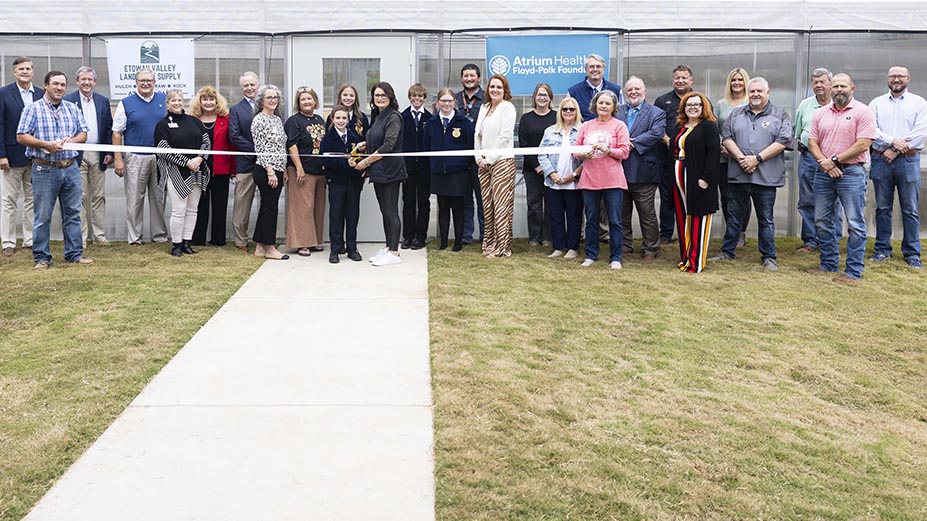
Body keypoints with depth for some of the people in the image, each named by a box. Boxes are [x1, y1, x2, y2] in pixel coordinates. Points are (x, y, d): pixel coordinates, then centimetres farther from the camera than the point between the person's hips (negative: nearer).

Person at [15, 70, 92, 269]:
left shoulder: (73, 109, 12)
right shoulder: (33, 109, 0)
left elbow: (83, 133, 14)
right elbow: (21, 136, -5)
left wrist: (72, 140, -7)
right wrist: (45, 144, -17)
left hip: (71, 168, 4)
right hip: (45, 169, -4)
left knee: (73, 213, 7)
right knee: (43, 216, 1)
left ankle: (74, 254, 15)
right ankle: (41, 257, 9)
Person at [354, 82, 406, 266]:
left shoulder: (393, 117, -11)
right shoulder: (377, 118, 15)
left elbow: (388, 145, -18)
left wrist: (366, 161, -12)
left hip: (390, 170, -9)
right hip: (378, 170, 9)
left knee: (391, 211, -5)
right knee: (384, 210, 12)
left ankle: (394, 253, 0)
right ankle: (389, 248, 20)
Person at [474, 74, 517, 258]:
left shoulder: (507, 107, -5)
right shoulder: (484, 108, 17)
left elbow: (505, 136, -12)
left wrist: (489, 158, -11)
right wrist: (478, 156, 4)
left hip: (502, 161, -7)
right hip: (484, 163, 7)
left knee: (501, 205, -7)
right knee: (487, 205, 7)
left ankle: (502, 247, -2)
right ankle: (490, 243, 15)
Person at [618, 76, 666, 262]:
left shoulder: (656, 113, 2)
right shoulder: (617, 112, 12)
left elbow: (656, 134, -14)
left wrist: (632, 143, -17)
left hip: (643, 173, -3)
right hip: (620, 170, 3)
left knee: (647, 214, 3)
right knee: (622, 212, 12)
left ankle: (650, 249, 13)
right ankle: (624, 245, 24)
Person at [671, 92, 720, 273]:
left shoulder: (709, 127, -5)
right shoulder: (678, 127, 16)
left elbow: (714, 153, -13)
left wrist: (706, 178, -19)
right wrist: (673, 177, 9)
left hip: (699, 181, -7)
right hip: (680, 180, 7)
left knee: (698, 220, -3)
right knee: (682, 219, 10)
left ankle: (696, 262, 0)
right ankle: (685, 257, 19)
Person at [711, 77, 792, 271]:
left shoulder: (780, 115, 3)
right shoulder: (736, 114, 13)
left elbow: (783, 141, -7)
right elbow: (726, 138, 5)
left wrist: (757, 158, -15)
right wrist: (741, 158, -11)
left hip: (765, 177, -3)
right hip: (737, 175, 3)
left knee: (766, 219, 5)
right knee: (734, 217, 11)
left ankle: (769, 257, 14)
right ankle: (727, 252, 22)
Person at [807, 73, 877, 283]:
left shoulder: (862, 112, -5)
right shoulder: (820, 114, 11)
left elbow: (863, 145, -12)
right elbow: (812, 142, 7)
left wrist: (834, 160, -13)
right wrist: (824, 163, -9)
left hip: (851, 173, -5)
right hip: (823, 173, 5)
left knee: (855, 224, -3)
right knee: (822, 221, 11)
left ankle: (854, 271, 3)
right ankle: (828, 264, 24)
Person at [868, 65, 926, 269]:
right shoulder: (876, 103, 11)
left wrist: (895, 150, -12)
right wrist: (893, 141, -15)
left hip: (908, 161, -1)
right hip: (881, 160, 1)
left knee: (910, 209, 1)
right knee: (882, 207, 6)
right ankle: (882, 249, 15)